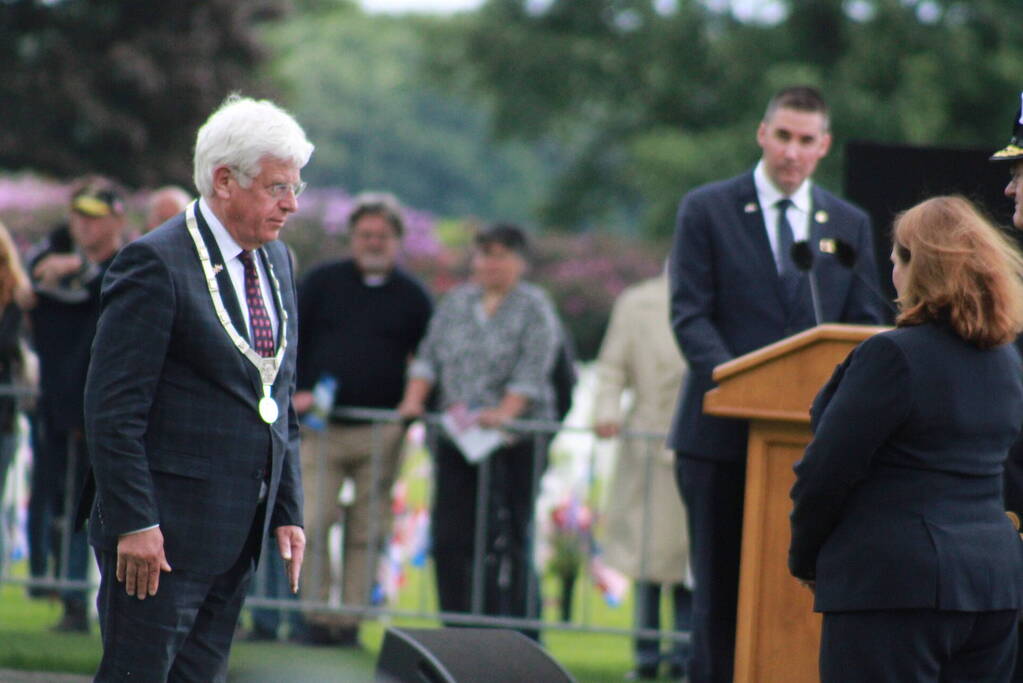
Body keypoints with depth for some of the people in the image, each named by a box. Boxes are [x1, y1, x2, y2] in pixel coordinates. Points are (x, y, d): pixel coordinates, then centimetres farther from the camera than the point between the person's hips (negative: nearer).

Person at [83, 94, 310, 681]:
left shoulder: (276, 261, 14)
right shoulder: (156, 264, -11)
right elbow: (113, 408, -14)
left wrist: (287, 511, 12)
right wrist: (133, 522, -18)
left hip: (239, 537, 8)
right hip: (165, 531, -8)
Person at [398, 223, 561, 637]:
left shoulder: (535, 309, 0)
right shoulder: (456, 303, 16)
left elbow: (531, 372, -10)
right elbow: (429, 356, 14)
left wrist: (504, 413, -23)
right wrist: (414, 399, -2)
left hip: (513, 439, -6)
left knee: (507, 539, -10)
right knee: (449, 537, 2)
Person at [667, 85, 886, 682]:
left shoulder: (851, 224, 14)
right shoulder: (707, 210, 5)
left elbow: (865, 326, 10)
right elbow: (691, 314, -4)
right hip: (724, 432, -2)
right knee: (722, 588, 0)